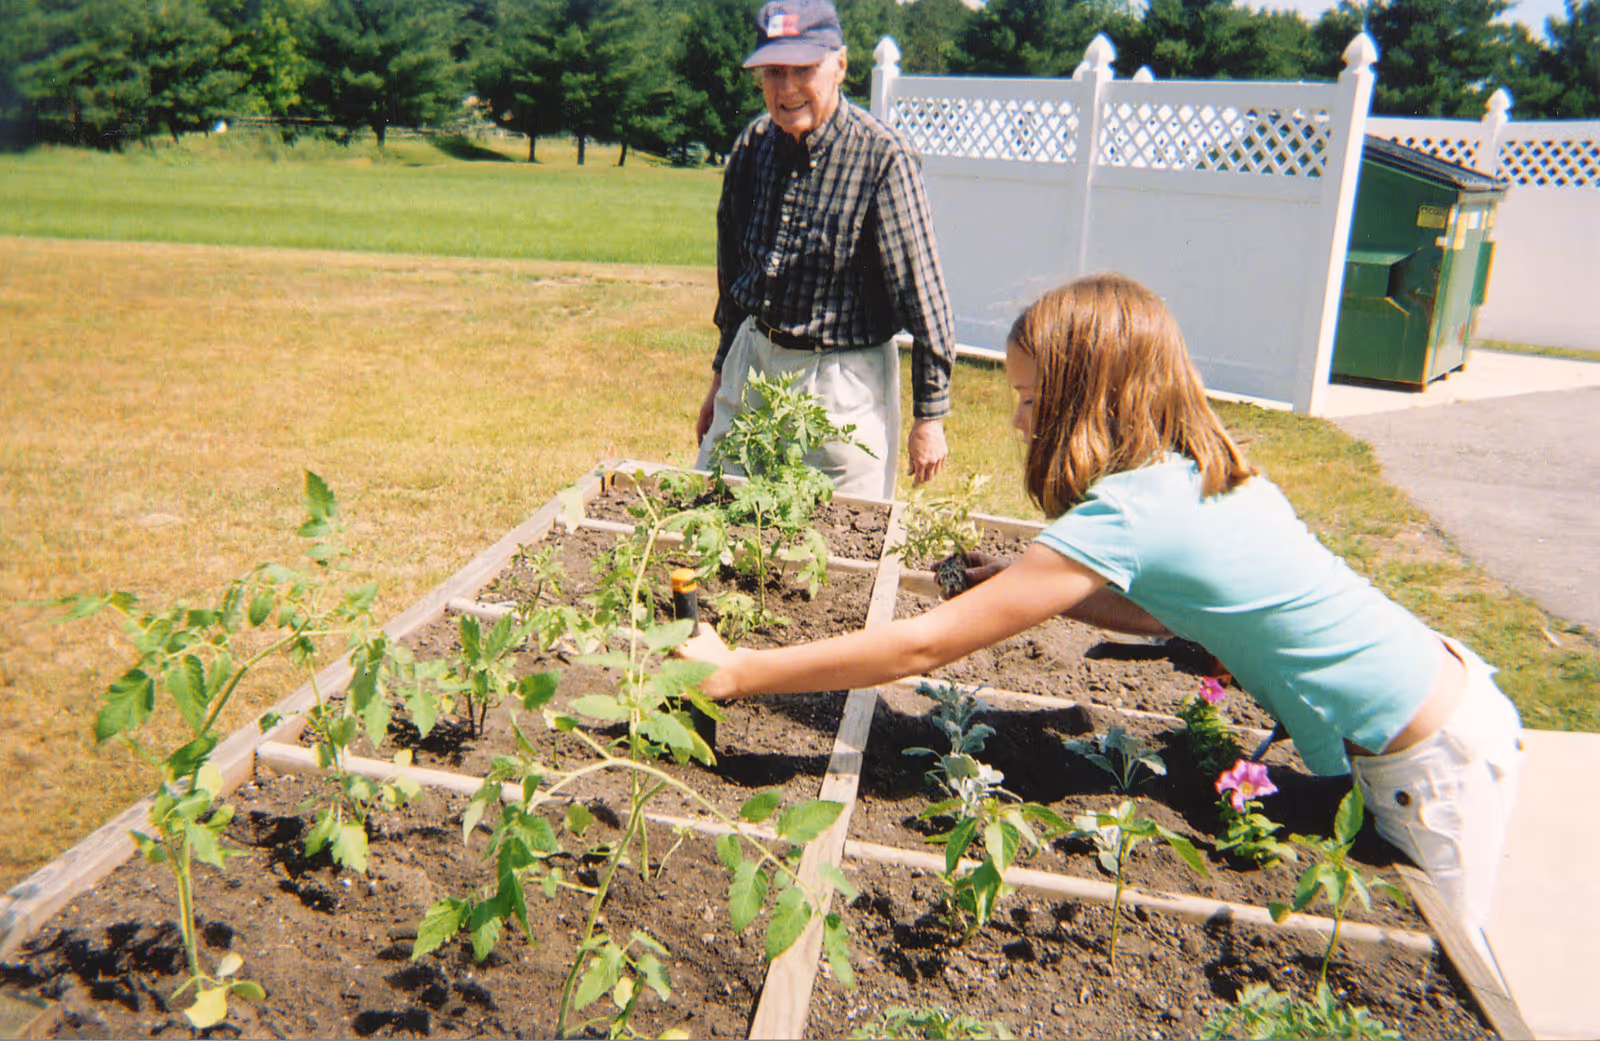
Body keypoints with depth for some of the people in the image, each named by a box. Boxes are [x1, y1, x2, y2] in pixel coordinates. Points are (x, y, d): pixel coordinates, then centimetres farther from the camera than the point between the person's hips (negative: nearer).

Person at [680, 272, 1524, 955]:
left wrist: (734, 673, -21)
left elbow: (920, 648, -27)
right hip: (1431, 693, 8)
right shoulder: (1201, 470, -1)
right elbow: (1171, 611, 12)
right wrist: (1038, 589, 1)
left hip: (1433, 761, -8)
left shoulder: (1125, 515, -27)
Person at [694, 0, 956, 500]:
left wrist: (930, 417, -12)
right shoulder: (752, 145, 1)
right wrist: (721, 374, 19)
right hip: (753, 363, 6)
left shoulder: (883, 156, -16)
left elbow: (922, 294, -13)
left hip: (845, 379, -5)